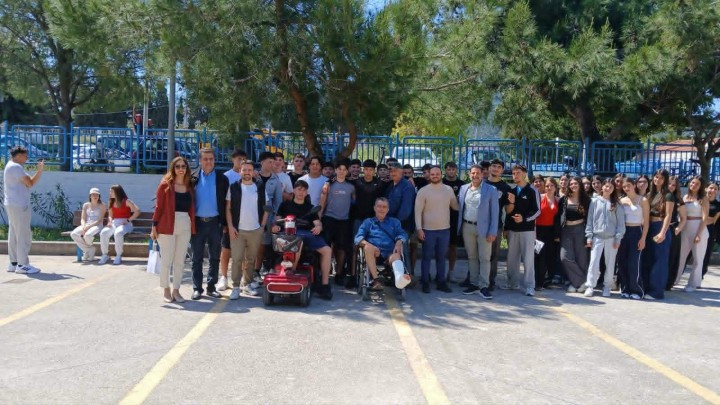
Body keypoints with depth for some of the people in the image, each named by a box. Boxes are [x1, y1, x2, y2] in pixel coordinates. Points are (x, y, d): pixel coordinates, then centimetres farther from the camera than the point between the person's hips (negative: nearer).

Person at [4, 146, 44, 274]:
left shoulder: (10, 166, 19)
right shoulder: (16, 167, -14)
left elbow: (27, 182, 12)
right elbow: (30, 183, -19)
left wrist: (39, 170, 1)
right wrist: (40, 170, -7)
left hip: (13, 205, 11)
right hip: (19, 205, -11)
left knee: (14, 235, 11)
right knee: (24, 235, -8)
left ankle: (13, 263, 15)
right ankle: (22, 265, -6)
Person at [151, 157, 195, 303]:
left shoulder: (189, 187, 10)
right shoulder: (165, 184, -2)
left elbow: (191, 208, 11)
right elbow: (158, 206, -4)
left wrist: (193, 226, 5)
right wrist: (154, 226, -7)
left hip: (185, 226, 4)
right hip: (167, 225, -4)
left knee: (180, 260, 8)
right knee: (166, 259, 4)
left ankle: (176, 290, 18)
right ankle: (166, 289, 18)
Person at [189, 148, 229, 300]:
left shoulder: (221, 178, 3)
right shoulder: (193, 177, 3)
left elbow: (226, 202, 3)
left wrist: (225, 223, -3)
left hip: (215, 223, 1)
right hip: (197, 222, 0)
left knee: (215, 257, 7)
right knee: (197, 258, 6)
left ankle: (211, 287, 17)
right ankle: (197, 288, 14)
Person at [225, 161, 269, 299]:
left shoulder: (260, 187, 7)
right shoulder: (233, 187, 3)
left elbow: (265, 208, 10)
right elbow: (228, 208, 2)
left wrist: (262, 226, 2)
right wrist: (230, 227, -7)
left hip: (256, 230, 2)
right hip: (237, 230, -2)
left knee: (251, 259, 9)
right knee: (237, 259, -4)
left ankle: (247, 284, 20)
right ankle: (236, 287, 2)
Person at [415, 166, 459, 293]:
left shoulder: (449, 190, 5)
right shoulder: (423, 191, -5)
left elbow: (456, 206, 13)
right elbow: (418, 211, -7)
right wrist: (419, 228, -12)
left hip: (445, 230, 3)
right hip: (428, 230, -3)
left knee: (441, 257, 12)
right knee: (427, 257, 5)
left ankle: (441, 282, 21)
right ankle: (425, 282, 14)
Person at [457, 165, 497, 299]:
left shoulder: (491, 190, -4)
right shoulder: (463, 188, 8)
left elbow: (495, 211, -6)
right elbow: (459, 207, 13)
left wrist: (493, 232, -11)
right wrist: (459, 226, 5)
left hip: (484, 228, -4)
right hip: (467, 227, 4)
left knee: (484, 258, 0)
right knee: (471, 257, 11)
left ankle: (484, 286, 5)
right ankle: (474, 284, 20)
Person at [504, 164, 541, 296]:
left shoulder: (532, 191, -3)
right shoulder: (512, 191, 12)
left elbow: (537, 211, -6)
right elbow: (507, 211, 9)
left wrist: (524, 218, -20)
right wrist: (511, 202, -12)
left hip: (527, 229, -5)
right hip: (512, 229, 5)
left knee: (528, 258, -4)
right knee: (512, 257, 11)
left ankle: (530, 286, 0)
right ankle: (512, 283, 22)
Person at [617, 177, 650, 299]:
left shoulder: (643, 200, -2)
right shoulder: (621, 201, 8)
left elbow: (646, 221, -4)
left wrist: (643, 238, -10)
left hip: (636, 232, -4)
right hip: (623, 232, 4)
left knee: (634, 262, -7)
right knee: (622, 262, 3)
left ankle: (636, 290, 2)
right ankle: (625, 289, 12)